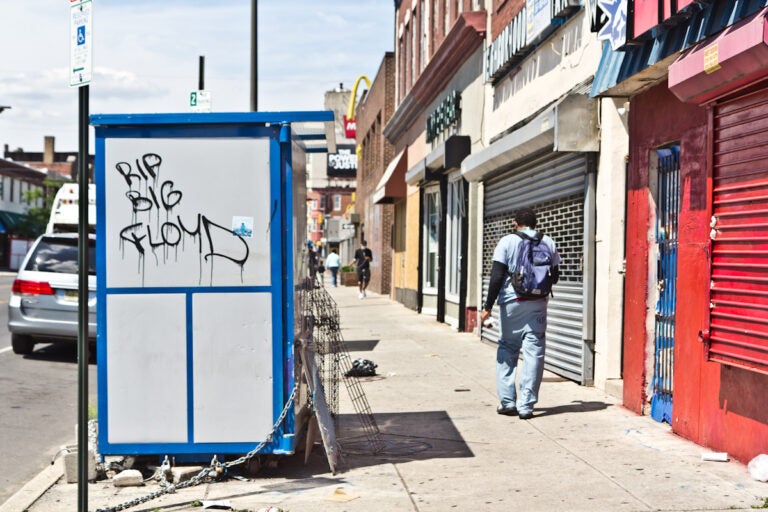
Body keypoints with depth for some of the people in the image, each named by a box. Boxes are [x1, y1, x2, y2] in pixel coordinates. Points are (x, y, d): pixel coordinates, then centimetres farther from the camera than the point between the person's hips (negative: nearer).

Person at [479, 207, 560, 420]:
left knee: (507, 349, 12)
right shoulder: (548, 243, 7)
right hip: (537, 304, 1)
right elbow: (554, 277, 13)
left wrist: (488, 307, -5)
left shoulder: (507, 242, -1)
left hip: (511, 301, -1)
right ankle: (526, 405, 0)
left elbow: (497, 276, -7)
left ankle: (507, 401, 9)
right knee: (534, 352, 3)